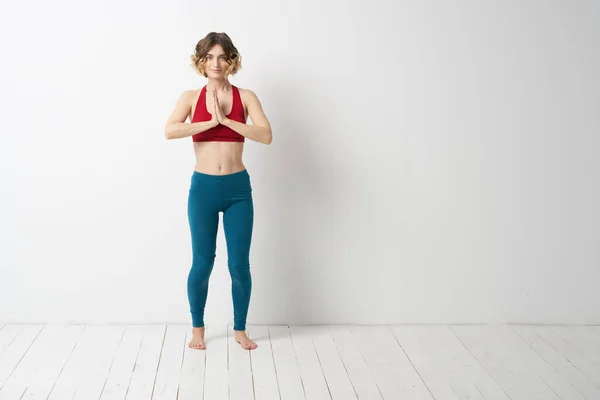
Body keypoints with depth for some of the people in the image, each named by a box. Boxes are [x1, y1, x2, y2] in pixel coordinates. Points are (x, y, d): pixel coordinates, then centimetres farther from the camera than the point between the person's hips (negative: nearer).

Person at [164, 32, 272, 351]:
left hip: (238, 187, 0)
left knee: (239, 264, 5)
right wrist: (210, 121, -17)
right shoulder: (191, 97, 2)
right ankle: (197, 327, 27)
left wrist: (226, 119, -16)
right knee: (202, 263, 6)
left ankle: (240, 329, 23)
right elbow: (169, 131, -16)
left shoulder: (245, 97, 2)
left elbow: (266, 136, -13)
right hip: (203, 187, 0)